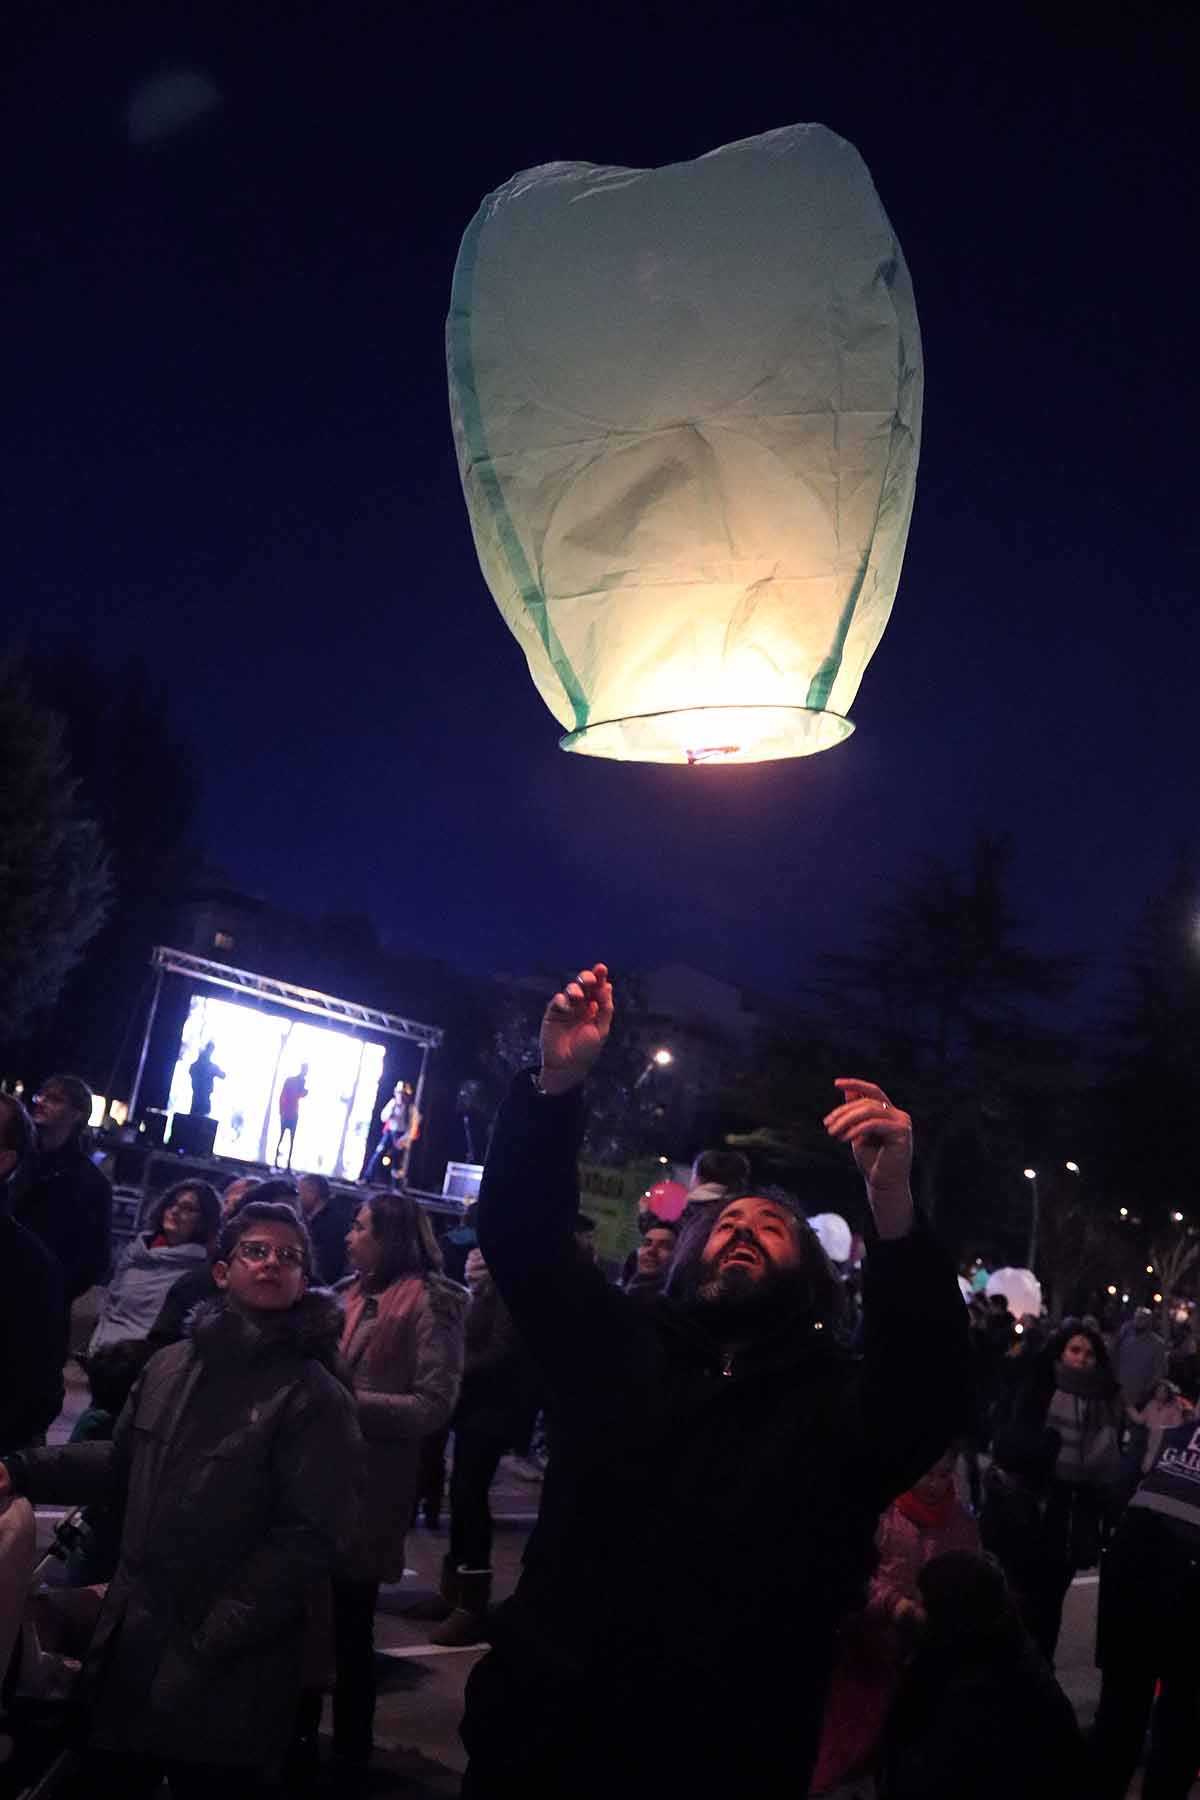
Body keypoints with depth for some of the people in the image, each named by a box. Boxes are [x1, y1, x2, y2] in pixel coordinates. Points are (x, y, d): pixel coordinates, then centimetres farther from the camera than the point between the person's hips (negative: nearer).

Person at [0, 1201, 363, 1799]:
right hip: (130, 1644, 6)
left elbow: (309, 1538, -18)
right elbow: (122, 1463, 17)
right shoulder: (171, 1366, 3)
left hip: (222, 1675, -5)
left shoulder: (314, 1397, -16)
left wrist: (212, 1639, -21)